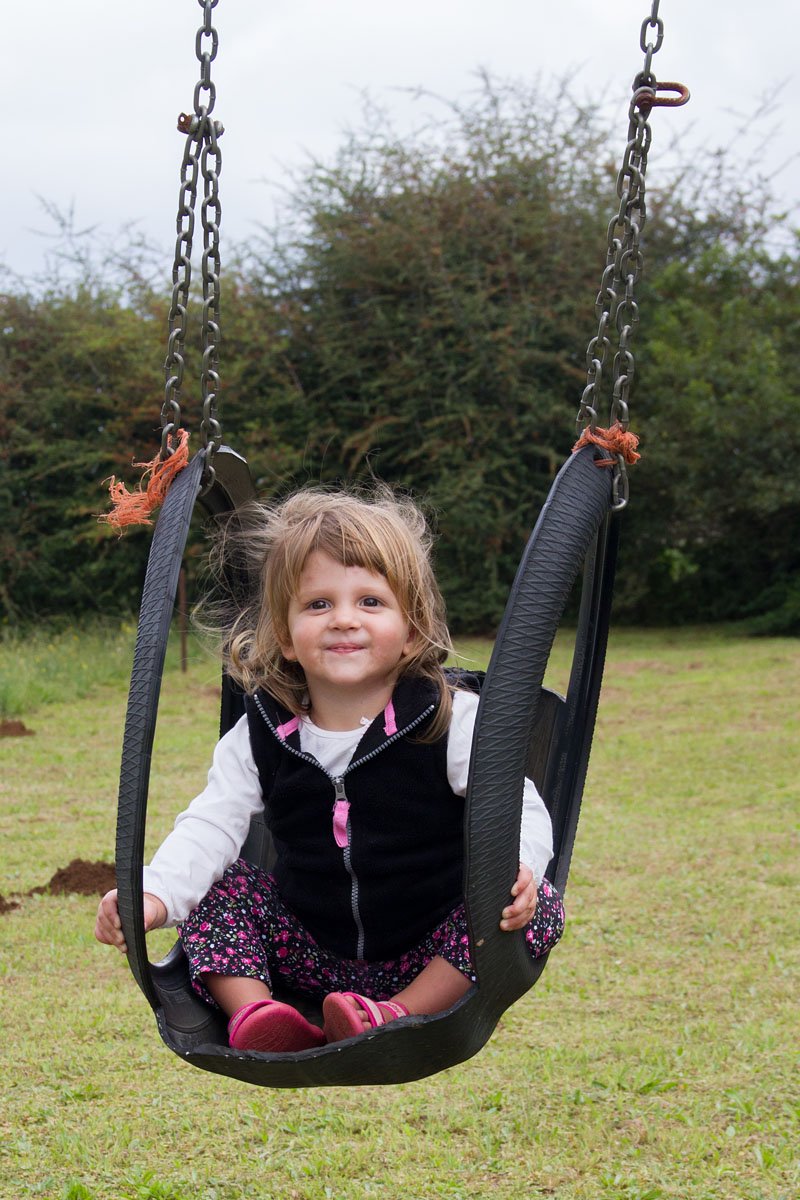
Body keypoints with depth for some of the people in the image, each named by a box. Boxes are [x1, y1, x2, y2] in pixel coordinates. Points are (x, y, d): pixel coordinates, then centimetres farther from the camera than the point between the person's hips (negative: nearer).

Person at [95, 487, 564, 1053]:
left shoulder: (453, 717, -12)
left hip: (429, 955, -3)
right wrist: (155, 896, -25)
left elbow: (519, 807, -16)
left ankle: (400, 1013, -29)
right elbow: (211, 826, -6)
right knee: (218, 887, -6)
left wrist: (515, 868, -40)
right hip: (313, 951, 3)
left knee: (540, 904, -25)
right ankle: (252, 1012, -20)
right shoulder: (261, 735, -3)